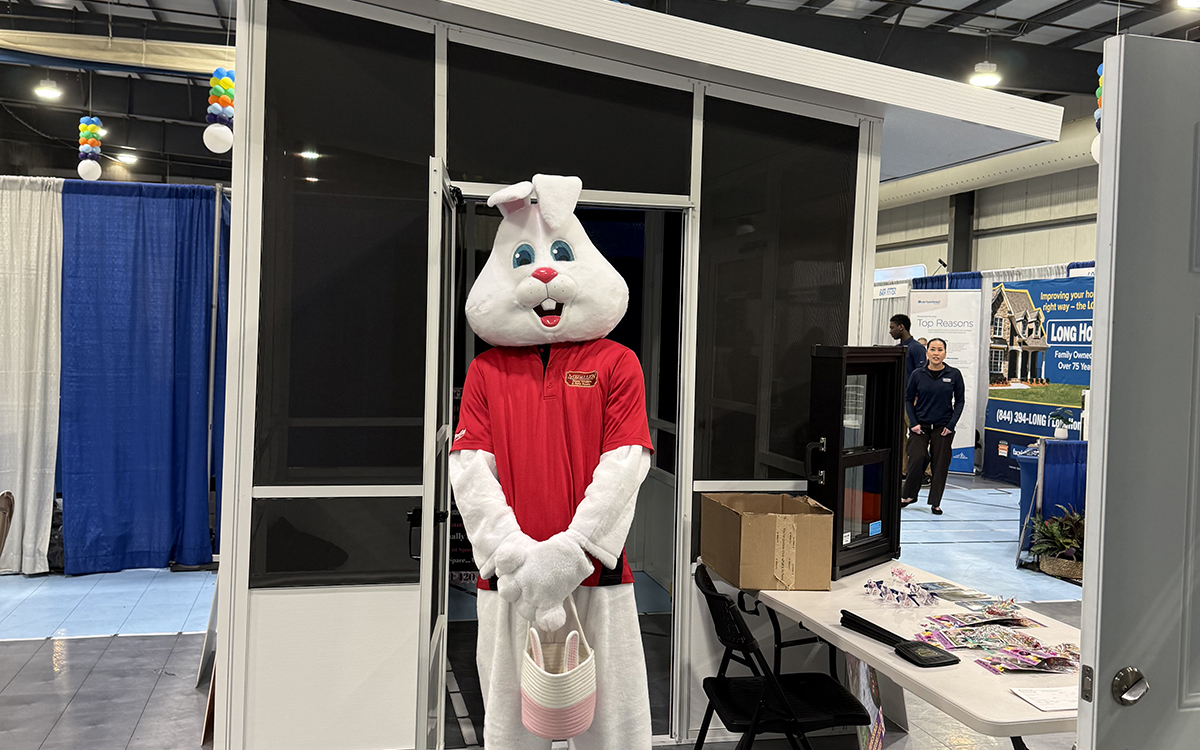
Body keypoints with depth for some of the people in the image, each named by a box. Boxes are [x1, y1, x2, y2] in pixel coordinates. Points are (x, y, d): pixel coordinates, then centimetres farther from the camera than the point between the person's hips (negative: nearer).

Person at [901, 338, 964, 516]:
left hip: (943, 427, 0)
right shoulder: (918, 375, 0)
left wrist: (951, 425, -3)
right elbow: (908, 399, 7)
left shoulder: (954, 374, 0)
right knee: (916, 460, -9)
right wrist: (913, 423, -3)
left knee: (940, 464, 2)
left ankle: (935, 502, 14)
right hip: (920, 426, 0)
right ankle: (908, 496, 11)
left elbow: (960, 401, 5)